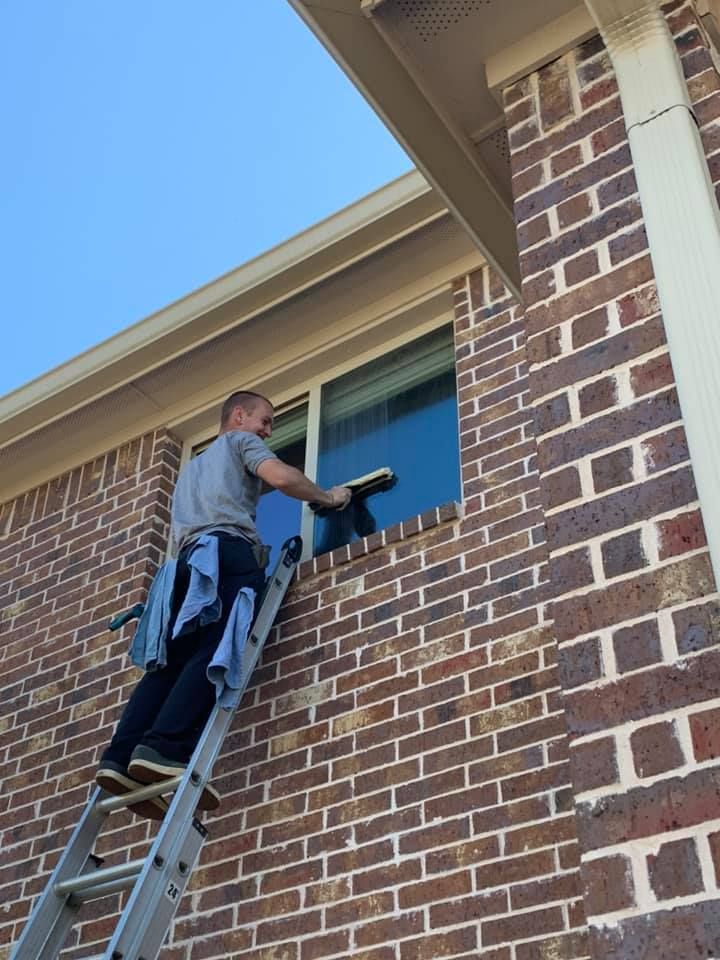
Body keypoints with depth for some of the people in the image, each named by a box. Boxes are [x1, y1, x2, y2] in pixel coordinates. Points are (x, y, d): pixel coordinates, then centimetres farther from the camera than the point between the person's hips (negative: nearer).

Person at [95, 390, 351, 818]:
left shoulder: (192, 465, 43)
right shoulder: (241, 441, 20)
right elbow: (281, 477, 0)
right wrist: (328, 497, 13)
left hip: (189, 558, 7)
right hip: (229, 551, -7)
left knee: (172, 661, -5)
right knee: (217, 654, -22)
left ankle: (121, 757, -24)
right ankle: (167, 750, -41)